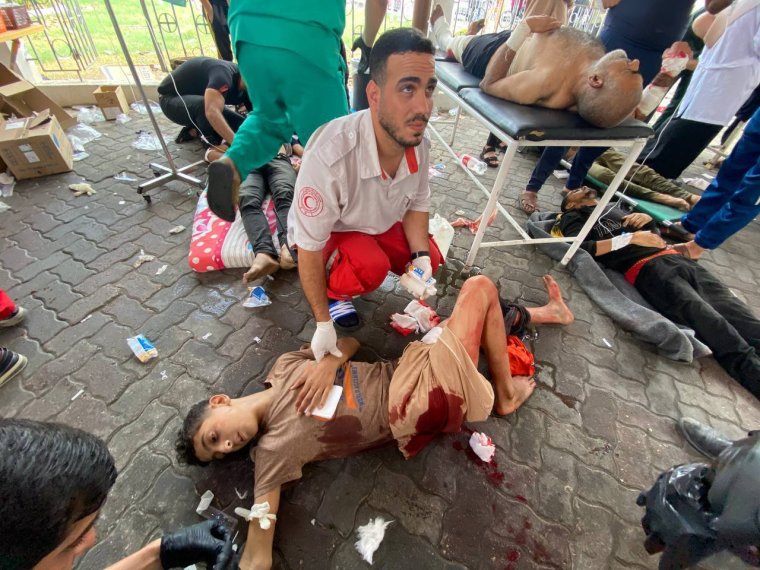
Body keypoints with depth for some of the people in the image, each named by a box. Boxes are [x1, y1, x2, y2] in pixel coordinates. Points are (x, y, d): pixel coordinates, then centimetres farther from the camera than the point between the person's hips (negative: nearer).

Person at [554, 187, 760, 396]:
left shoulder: (615, 209, 31)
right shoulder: (574, 218, 13)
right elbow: (580, 249, -8)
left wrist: (647, 219, 10)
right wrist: (631, 238, -10)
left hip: (675, 257, 6)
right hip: (647, 268, -6)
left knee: (738, 314, -11)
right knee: (709, 322, -25)